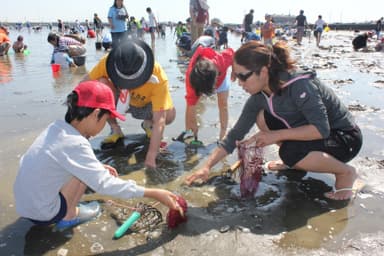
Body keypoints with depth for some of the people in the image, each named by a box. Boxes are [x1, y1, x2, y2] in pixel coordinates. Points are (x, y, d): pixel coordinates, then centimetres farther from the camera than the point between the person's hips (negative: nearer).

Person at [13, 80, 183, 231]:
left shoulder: (57, 128, -4)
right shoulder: (74, 144, -28)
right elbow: (105, 185, -29)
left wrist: (99, 168, 5)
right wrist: (155, 193, -27)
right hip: (42, 213, -8)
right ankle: (68, 216, 3)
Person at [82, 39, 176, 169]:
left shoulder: (158, 78, -39)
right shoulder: (107, 62, -33)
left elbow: (160, 121, -41)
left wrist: (150, 158, -44)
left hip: (147, 104, -1)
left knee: (170, 115, -31)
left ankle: (148, 124, 6)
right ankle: (115, 130, -8)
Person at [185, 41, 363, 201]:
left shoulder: (299, 86, -31)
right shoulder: (260, 96, -9)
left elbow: (321, 129, -34)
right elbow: (236, 134, -6)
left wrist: (277, 135, -30)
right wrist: (207, 166, -12)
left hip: (346, 137, -7)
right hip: (309, 130, 7)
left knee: (290, 152, -33)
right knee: (261, 117, -5)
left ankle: (345, 172, -6)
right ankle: (295, 162, 10)